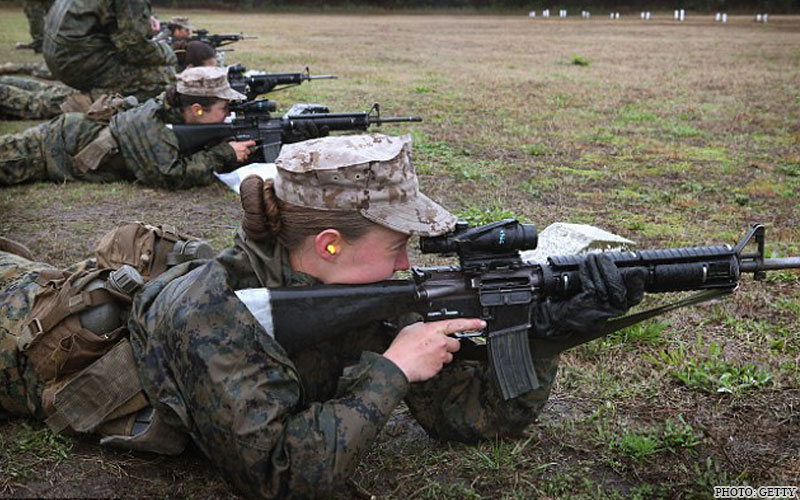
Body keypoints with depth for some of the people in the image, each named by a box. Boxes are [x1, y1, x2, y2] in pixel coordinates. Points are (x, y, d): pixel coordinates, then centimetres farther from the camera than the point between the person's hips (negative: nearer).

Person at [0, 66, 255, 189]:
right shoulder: (152, 124, -33)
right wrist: (223, 154, -34)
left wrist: (238, 150, -14)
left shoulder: (175, 111, -8)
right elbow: (172, 176, -39)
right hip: (55, 146, -7)